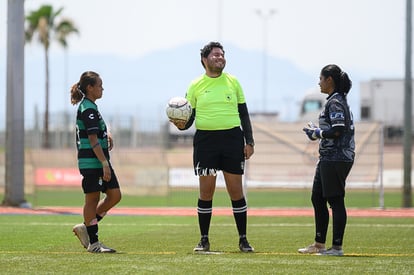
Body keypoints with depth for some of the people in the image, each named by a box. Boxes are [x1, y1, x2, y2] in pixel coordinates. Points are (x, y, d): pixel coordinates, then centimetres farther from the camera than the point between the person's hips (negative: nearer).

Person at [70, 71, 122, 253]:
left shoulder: (87, 107, 16)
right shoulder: (88, 109, -15)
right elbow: (93, 140, -20)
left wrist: (106, 134, 16)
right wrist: (104, 164, -23)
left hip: (99, 161, 10)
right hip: (91, 161, -10)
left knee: (115, 195, 7)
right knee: (92, 199, -3)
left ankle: (85, 228, 16)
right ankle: (93, 243, 4)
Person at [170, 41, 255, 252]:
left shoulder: (232, 82, 9)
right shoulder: (196, 86, 6)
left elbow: (243, 113, 12)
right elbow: (189, 117, 8)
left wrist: (249, 141, 5)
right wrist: (182, 124, -15)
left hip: (232, 138, 1)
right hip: (205, 140, -1)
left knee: (236, 190, 0)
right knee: (206, 191, 0)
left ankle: (243, 239, 7)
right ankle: (204, 240, 8)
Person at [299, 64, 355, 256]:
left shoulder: (335, 102, -14)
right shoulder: (338, 100, 16)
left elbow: (337, 131, -23)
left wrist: (317, 133, -11)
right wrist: (317, 132, 16)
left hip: (336, 159, -11)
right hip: (328, 159, 11)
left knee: (335, 200, -6)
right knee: (317, 198, 16)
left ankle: (337, 247, -3)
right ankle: (319, 244, 23)